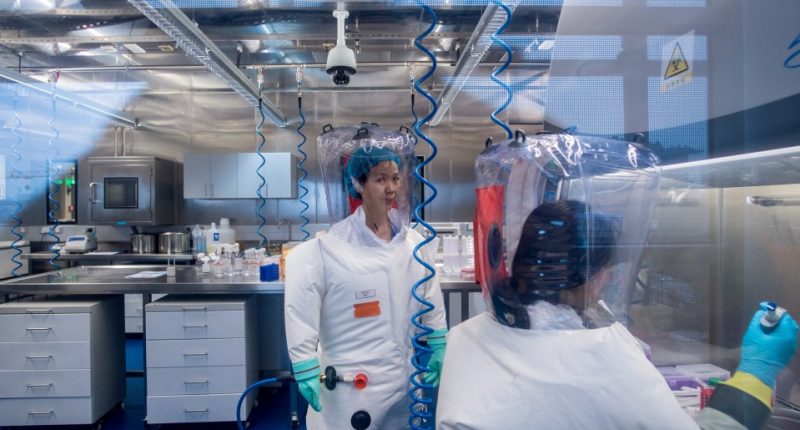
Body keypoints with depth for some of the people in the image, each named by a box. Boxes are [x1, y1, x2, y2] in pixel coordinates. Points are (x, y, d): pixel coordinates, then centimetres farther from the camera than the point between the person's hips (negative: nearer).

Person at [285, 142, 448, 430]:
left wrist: (438, 354, 9)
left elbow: (433, 307, 9)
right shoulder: (327, 248, -16)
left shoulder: (415, 243, 1)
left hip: (406, 380, 5)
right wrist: (307, 371, -15)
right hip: (350, 387, -4)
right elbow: (301, 314, -16)